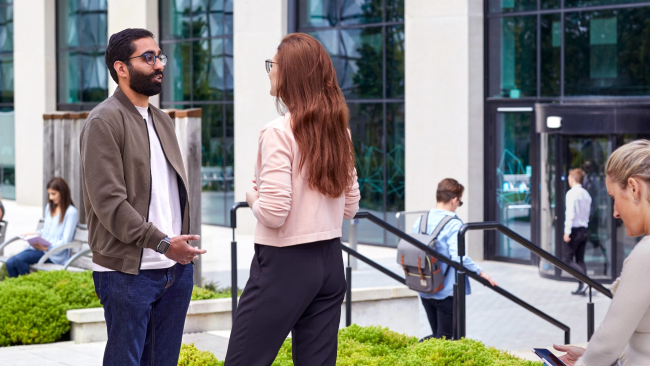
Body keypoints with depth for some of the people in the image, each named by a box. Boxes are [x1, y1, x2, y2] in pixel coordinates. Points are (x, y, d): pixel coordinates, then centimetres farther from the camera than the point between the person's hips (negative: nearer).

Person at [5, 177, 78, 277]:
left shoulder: (71, 212, -7)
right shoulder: (49, 207, 20)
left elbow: (65, 241, -10)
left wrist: (46, 248, -23)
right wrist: (36, 234, 7)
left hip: (55, 253, -8)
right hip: (39, 247, 8)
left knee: (19, 259, -30)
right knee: (10, 263, -17)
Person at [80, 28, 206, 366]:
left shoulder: (161, 120, 18)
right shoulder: (105, 121, -9)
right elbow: (108, 201, -16)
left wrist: (183, 246, 12)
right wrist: (162, 243, -20)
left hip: (176, 267, 8)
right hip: (128, 271, -8)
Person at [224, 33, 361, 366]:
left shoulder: (278, 133, -15)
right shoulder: (337, 132, 7)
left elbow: (273, 213, -19)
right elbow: (350, 206, 13)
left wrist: (253, 197, 0)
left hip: (284, 264, -7)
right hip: (330, 261, 7)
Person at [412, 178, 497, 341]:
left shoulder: (420, 221, 5)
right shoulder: (454, 224, -15)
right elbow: (458, 256, -25)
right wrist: (480, 272, -16)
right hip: (447, 291, -6)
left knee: (437, 336, 19)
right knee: (444, 338, 4)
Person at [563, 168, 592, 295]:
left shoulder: (571, 193, -14)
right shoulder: (586, 194, 11)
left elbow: (570, 213, -20)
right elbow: (588, 213, 15)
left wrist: (567, 232, -20)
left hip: (574, 231, -8)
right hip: (584, 230, 8)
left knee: (567, 260, -2)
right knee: (580, 260, 13)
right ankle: (581, 287, 11)